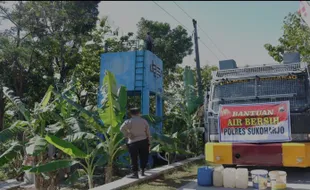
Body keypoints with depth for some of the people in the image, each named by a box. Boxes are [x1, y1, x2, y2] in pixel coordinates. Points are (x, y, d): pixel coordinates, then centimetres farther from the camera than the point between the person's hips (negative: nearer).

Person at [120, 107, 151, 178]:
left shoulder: (129, 121, -4)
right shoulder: (144, 121, 7)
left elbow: (122, 128, -18)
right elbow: (148, 132, 8)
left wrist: (127, 135, -7)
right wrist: (149, 143, 13)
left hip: (133, 142, -4)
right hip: (144, 141, 4)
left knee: (134, 158, 2)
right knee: (143, 157, 16)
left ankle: (135, 173, 5)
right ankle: (142, 171, 24)